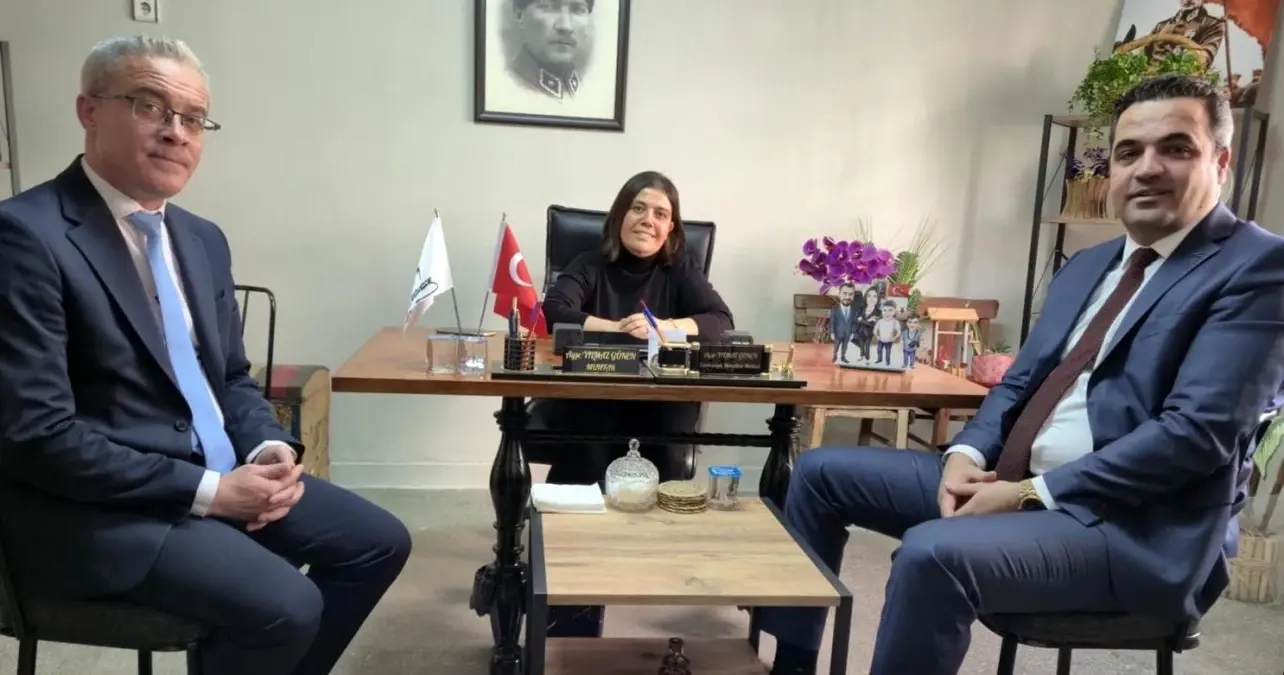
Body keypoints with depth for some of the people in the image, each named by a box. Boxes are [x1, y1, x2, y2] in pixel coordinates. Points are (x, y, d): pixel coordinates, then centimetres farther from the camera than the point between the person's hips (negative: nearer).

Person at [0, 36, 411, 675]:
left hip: (224, 475, 8)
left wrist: (271, 449, -5)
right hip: (98, 507, -8)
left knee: (379, 541, 5)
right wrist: (205, 490, -20)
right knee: (287, 604, -24)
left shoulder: (203, 238, 10)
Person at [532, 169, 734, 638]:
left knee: (674, 419, -33)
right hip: (588, 399, 0)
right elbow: (554, 310, -12)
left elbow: (721, 321, -5)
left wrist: (662, 328, -23)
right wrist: (618, 329, -25)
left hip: (661, 401, 1)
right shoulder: (590, 265, 5)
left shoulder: (682, 268, 9)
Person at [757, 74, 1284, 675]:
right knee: (821, 472, 6)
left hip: (1136, 529, -8)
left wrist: (1034, 494, -19)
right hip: (1008, 480, 8)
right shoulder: (1087, 265, 16)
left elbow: (1197, 431, -18)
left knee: (933, 552, -35)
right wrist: (967, 455, -4)